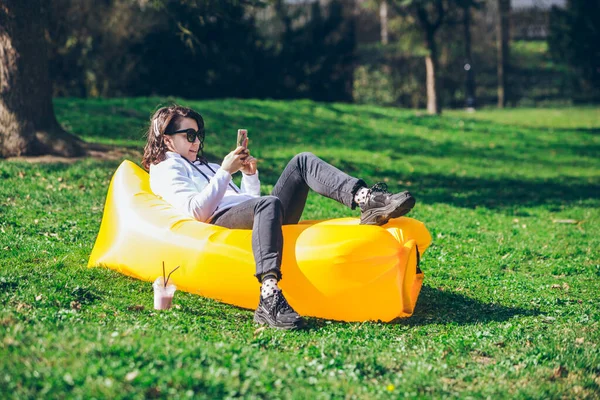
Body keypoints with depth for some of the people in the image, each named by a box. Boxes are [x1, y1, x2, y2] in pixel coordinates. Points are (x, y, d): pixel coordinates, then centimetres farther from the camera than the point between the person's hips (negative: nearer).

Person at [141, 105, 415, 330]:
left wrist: (249, 174, 16)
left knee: (302, 161, -8)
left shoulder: (204, 166, 39)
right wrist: (225, 171, -5)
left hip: (252, 215, 8)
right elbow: (198, 210, -7)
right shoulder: (165, 170, 13)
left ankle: (367, 200, -33)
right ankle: (269, 300, -61)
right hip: (223, 221, -8)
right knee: (268, 204, -41)